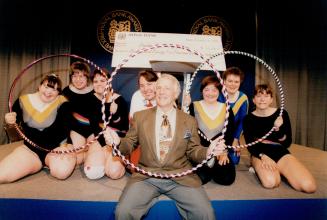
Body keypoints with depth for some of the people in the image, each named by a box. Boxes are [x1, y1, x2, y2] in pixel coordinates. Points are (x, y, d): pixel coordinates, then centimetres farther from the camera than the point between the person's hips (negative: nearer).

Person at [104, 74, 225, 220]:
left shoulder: (189, 121, 7)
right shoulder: (140, 116, 8)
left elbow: (193, 150, 9)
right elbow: (129, 144, 9)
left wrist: (208, 151, -11)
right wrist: (117, 141, -12)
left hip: (180, 177, 0)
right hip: (146, 177, 0)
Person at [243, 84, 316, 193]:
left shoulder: (281, 113, 0)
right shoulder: (248, 119, -1)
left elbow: (287, 143, -2)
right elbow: (250, 145, -3)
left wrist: (278, 129, -22)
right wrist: (263, 156, -23)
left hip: (280, 152, 3)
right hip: (259, 154, -2)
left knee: (309, 186, -19)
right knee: (270, 182, -34)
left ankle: (278, 170, 8)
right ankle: (260, 168, 1)